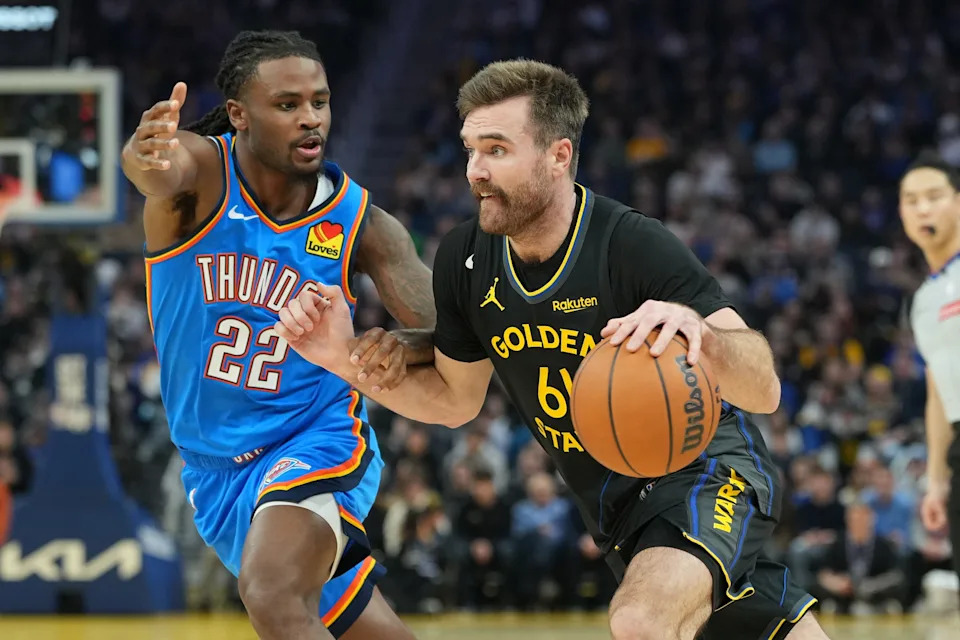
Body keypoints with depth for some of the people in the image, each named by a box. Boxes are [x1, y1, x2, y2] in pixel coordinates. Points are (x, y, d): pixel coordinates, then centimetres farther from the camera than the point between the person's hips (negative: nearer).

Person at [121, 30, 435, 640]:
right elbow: (157, 168, -39)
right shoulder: (203, 172, -13)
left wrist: (407, 346, -38)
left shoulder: (360, 221, -9)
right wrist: (146, 158, -65)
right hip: (216, 471, 2)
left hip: (317, 443, -2)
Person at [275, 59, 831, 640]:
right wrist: (348, 359, -7)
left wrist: (697, 331, -52)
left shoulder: (636, 247, -26)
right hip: (616, 510, 7)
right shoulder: (465, 261, -8)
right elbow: (455, 399, 9)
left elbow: (765, 390, -31)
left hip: (705, 469, -7)